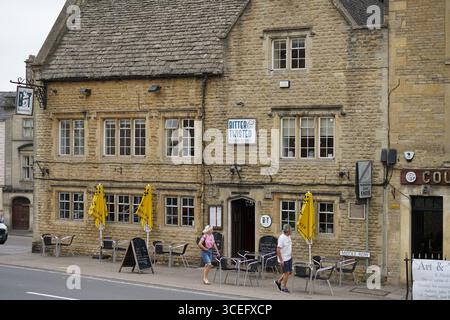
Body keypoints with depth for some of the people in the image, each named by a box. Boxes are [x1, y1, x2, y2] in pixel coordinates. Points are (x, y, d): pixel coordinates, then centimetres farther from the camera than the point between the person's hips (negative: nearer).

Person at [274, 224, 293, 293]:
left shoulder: (288, 237, 8)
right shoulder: (282, 238, -19)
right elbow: (278, 249, -21)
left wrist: (291, 256, 18)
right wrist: (281, 260, -22)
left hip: (289, 258, 9)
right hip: (284, 259, -9)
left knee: (289, 272, 12)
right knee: (286, 272, -5)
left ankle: (278, 281, 28)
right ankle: (284, 287, 9)